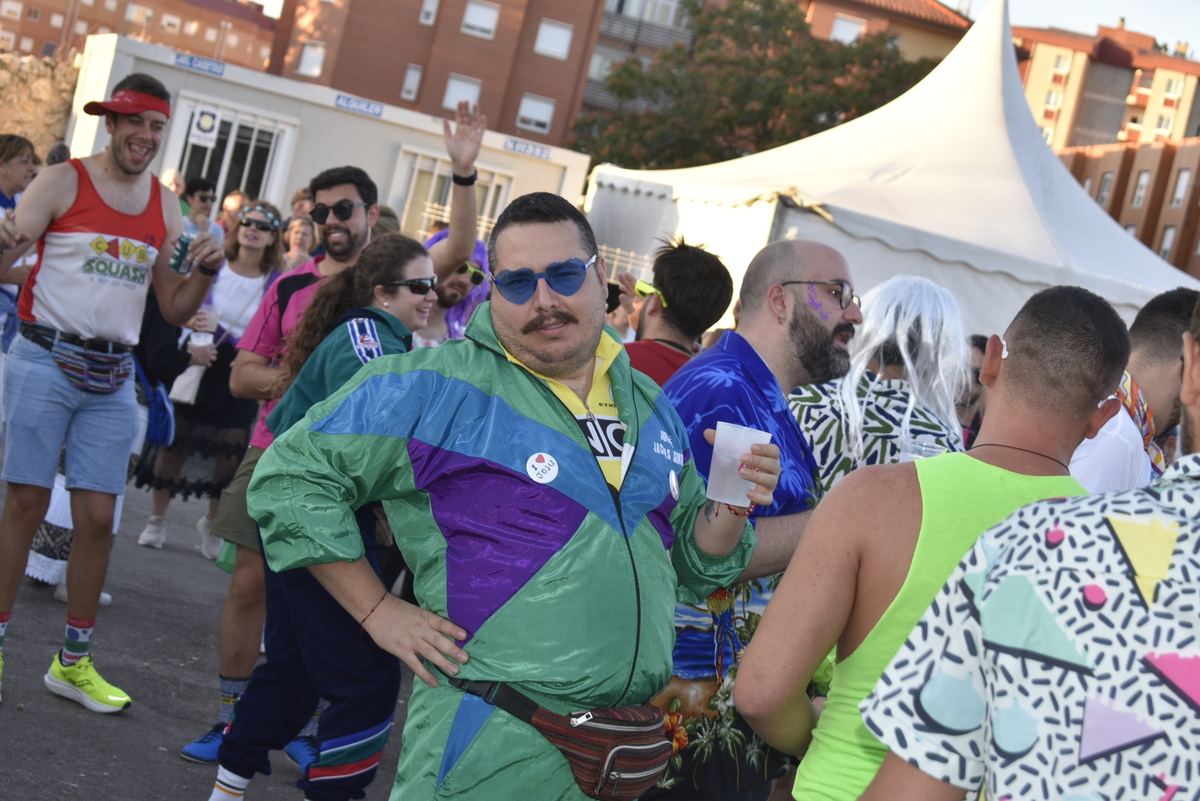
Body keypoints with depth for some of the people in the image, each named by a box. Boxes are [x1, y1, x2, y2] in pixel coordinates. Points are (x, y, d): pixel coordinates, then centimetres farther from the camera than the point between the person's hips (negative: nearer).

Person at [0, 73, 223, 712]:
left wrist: (204, 272, -4)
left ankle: (73, 663, 14)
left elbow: (174, 309, 14)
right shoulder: (61, 182, -2)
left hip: (112, 376, 4)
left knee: (98, 516, 3)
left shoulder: (164, 207, 11)